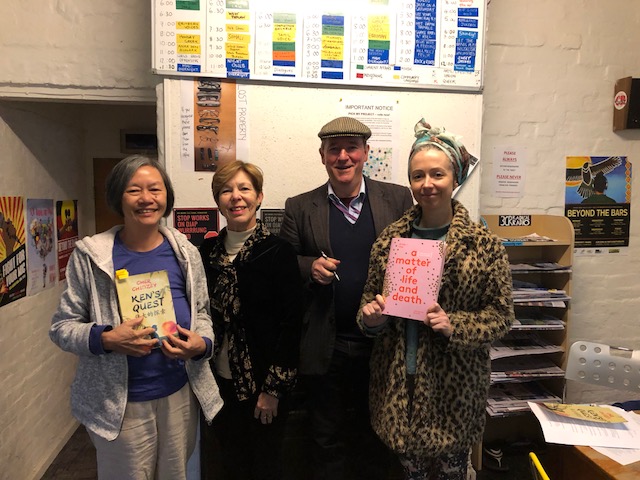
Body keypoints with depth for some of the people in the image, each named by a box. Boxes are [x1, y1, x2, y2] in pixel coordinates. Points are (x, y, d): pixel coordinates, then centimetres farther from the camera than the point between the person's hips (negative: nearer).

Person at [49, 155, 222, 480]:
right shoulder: (90, 255, -8)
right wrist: (106, 339, -22)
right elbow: (61, 327, -3)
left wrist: (202, 343, -13)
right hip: (119, 403, -2)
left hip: (180, 395, 3)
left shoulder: (185, 253, -1)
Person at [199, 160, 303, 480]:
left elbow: (291, 323, -13)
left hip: (263, 385, -3)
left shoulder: (278, 252, -13)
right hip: (220, 381, 4)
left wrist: (273, 388, -12)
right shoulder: (207, 251, 0)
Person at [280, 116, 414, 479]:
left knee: (376, 438, 21)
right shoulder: (300, 208, -1)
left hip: (382, 343, 1)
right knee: (328, 441, 19)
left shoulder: (398, 199, -1)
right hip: (325, 348, 0)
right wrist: (310, 267, -16)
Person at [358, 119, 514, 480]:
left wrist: (454, 325, -19)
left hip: (454, 385, -2)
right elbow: (370, 297, 10)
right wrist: (370, 316, -11)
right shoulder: (390, 238, 1)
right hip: (398, 380, 2)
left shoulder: (484, 243, -7)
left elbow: (501, 315, -4)